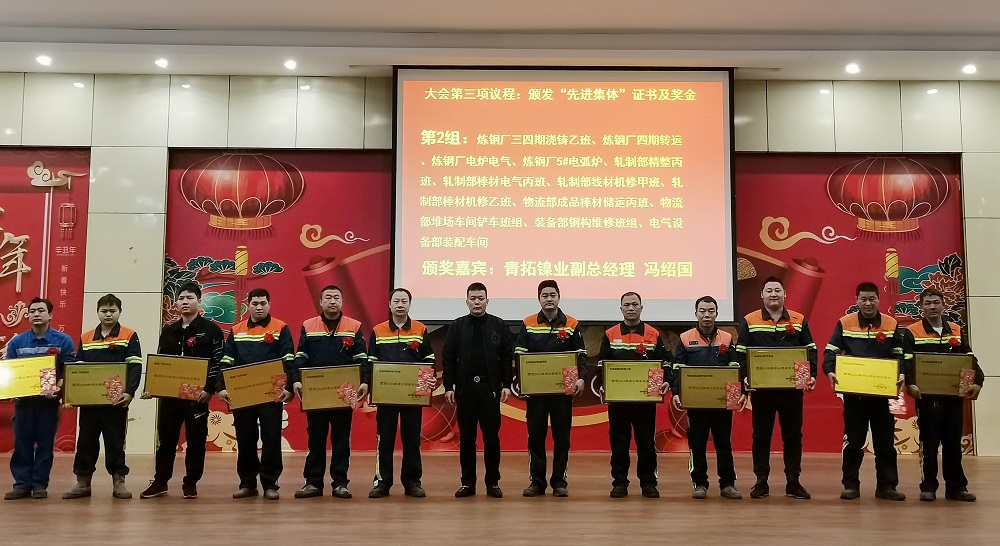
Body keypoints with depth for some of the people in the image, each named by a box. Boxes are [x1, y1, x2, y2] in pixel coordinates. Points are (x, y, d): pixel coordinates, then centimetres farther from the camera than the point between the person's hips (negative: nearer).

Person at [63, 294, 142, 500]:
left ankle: (119, 482, 11)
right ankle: (83, 482, 17)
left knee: (115, 441, 3)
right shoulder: (85, 338, 10)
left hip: (116, 400, -3)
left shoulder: (129, 336, -1)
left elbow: (135, 367, -9)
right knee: (86, 441, 8)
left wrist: (129, 392, -21)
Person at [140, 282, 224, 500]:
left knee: (195, 439, 3)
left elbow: (218, 362, -7)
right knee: (165, 438, 9)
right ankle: (160, 482, 20)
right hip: (169, 393, 4)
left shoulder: (211, 330, -3)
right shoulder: (168, 331, 13)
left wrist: (209, 389, -15)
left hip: (197, 394, -4)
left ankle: (190, 483, 14)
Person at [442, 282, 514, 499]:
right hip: (464, 388, 1)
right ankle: (467, 483, 15)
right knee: (466, 438, 6)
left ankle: (493, 482, 13)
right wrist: (448, 386, -2)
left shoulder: (499, 325, 4)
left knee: (491, 437, 3)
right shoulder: (457, 326, 5)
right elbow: (448, 359, 4)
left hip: (490, 388, -1)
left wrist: (506, 385, -3)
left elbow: (507, 358, 3)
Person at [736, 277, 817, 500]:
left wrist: (811, 375, -6)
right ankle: (761, 482, 13)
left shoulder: (799, 321, 7)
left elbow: (810, 351, 8)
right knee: (761, 435, 5)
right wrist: (746, 377, -13)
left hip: (792, 388, 1)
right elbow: (741, 353, 0)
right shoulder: (749, 321, 2)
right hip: (761, 388, -1)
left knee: (793, 435, 6)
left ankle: (793, 482, 16)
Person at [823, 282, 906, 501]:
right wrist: (830, 371, -19)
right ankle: (850, 485, 13)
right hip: (853, 392, -1)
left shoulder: (891, 324, 4)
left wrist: (901, 374, -14)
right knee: (853, 440, 5)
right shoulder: (845, 323, 1)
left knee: (885, 441, 7)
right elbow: (830, 352, 0)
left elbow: (900, 355, 5)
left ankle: (886, 485, 16)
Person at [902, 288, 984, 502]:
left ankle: (956, 486, 17)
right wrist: (910, 384, -25)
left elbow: (970, 359, 9)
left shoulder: (956, 330, 12)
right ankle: (928, 486, 9)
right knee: (929, 442, 1)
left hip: (954, 395, 3)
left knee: (954, 442, 8)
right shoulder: (911, 332, 1)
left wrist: (977, 381, -8)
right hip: (927, 396, -3)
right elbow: (906, 361, -8)